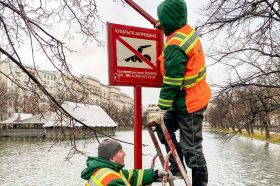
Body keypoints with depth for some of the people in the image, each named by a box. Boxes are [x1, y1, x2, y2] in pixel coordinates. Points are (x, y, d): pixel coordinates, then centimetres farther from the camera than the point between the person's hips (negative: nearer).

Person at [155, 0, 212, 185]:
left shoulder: (175, 47, -26)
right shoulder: (189, 30, 0)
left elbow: (171, 84, -23)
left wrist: (161, 109, -16)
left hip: (188, 104, -10)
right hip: (197, 95, 10)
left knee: (191, 149, 3)